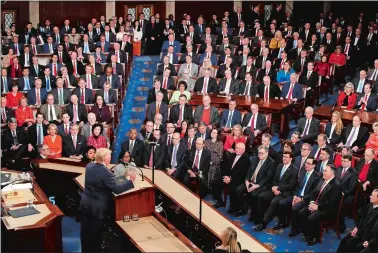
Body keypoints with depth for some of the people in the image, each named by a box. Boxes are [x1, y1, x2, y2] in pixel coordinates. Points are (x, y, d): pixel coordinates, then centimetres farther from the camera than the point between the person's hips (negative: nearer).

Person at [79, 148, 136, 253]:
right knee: (95, 235, 9)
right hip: (97, 208, -7)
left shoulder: (89, 166, -1)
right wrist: (131, 181, -16)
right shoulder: (105, 172, -24)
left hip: (85, 204, 7)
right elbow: (117, 189, -22)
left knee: (85, 232, 17)